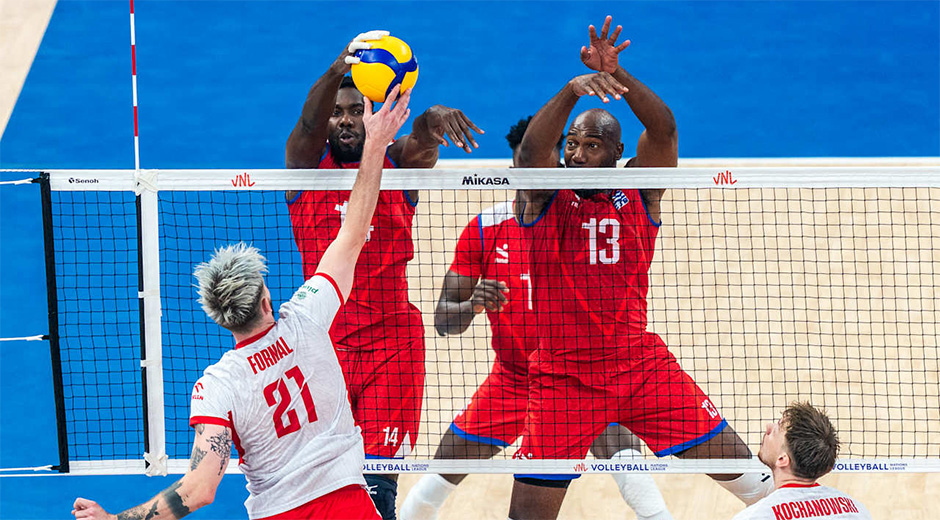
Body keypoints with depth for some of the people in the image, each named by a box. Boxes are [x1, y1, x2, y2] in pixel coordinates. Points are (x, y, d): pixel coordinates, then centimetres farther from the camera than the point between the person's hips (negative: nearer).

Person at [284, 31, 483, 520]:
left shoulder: (398, 164, 6)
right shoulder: (307, 164, 4)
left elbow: (422, 141, -16)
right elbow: (309, 122, -18)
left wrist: (435, 119, -43)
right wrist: (338, 70, -40)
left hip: (392, 346, 0)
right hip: (322, 343, 0)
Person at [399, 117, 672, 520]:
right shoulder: (484, 229, -5)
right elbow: (443, 321, -5)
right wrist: (473, 305, -27)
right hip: (510, 379, 2)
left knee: (624, 459, -27)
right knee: (443, 474, 5)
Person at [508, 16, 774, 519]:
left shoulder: (638, 193, 3)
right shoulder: (545, 194, -1)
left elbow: (663, 128, -13)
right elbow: (531, 147, -22)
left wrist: (616, 74, -29)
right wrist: (572, 90, -39)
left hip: (640, 363, 2)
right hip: (562, 379, -2)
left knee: (740, 470, 0)